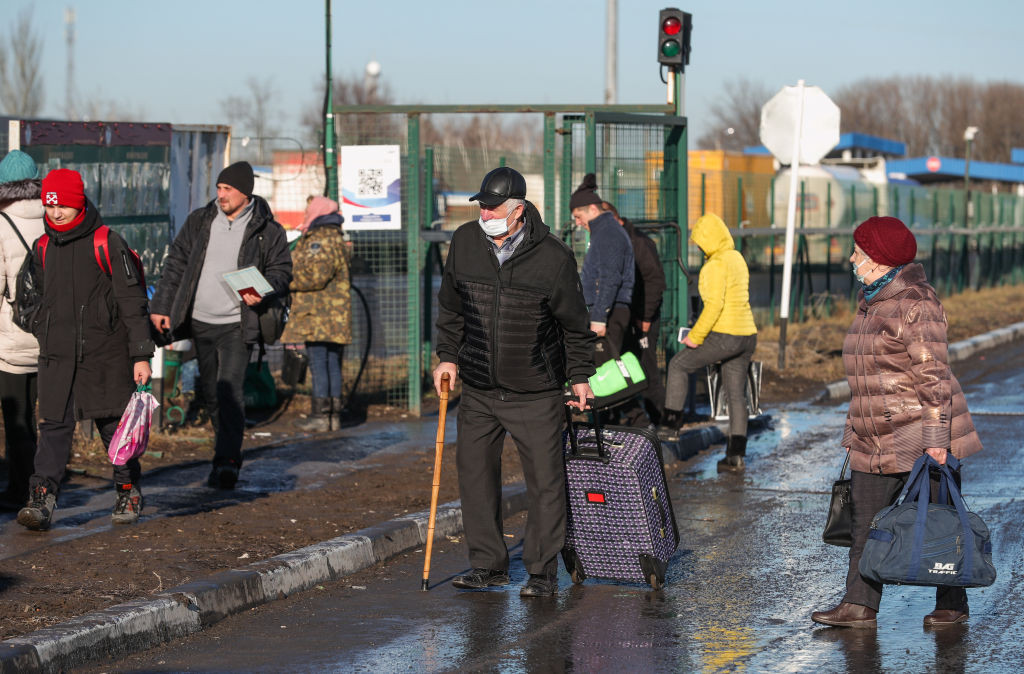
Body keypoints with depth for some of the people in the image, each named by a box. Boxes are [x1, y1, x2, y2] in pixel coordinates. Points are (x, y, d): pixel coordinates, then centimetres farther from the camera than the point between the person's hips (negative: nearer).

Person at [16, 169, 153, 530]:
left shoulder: (108, 243, -7)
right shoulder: (43, 248, 9)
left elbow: (133, 302, -7)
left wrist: (141, 355, -10)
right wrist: (43, 336, 21)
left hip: (105, 353, -4)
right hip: (57, 354, 4)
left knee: (113, 425, 6)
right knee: (54, 425, -5)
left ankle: (129, 492, 21)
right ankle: (42, 500, -11)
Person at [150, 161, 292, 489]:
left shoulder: (267, 230, -3)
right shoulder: (199, 221, 6)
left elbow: (281, 270, 2)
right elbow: (176, 263, 11)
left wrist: (262, 292, -20)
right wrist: (161, 306, 6)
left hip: (236, 326, -4)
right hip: (200, 323, 4)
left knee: (229, 390, -17)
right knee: (210, 393, 10)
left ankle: (226, 461, -17)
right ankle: (229, 456, 23)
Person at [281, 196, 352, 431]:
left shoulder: (321, 241, -14)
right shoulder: (333, 239, 20)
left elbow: (315, 276, -22)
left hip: (319, 317, -10)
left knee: (319, 363, -9)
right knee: (332, 364, 11)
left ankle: (321, 414, -9)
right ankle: (335, 412, 14)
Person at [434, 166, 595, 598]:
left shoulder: (552, 257, -10)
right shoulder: (464, 242, 0)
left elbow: (574, 324, 2)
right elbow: (450, 307, 14)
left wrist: (580, 375, 3)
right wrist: (448, 355, 8)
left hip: (536, 395, -4)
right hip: (478, 391, 4)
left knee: (544, 481, -1)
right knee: (474, 473, 6)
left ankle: (543, 572, 9)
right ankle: (488, 565, 18)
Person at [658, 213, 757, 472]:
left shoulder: (716, 265, -14)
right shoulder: (737, 258, 15)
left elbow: (714, 304, -21)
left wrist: (696, 336, -15)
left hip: (725, 336, -9)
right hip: (748, 334, 9)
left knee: (679, 364, 9)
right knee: (736, 394, 10)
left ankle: (672, 420, 9)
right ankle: (736, 455, 9)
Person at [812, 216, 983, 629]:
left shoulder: (914, 304, -16)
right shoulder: (870, 301, 13)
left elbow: (933, 374, -19)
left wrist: (936, 438, -22)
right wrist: (854, 432, 21)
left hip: (918, 435, -9)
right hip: (876, 439, 9)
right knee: (865, 520, 4)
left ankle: (952, 604, 14)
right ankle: (860, 605, 6)